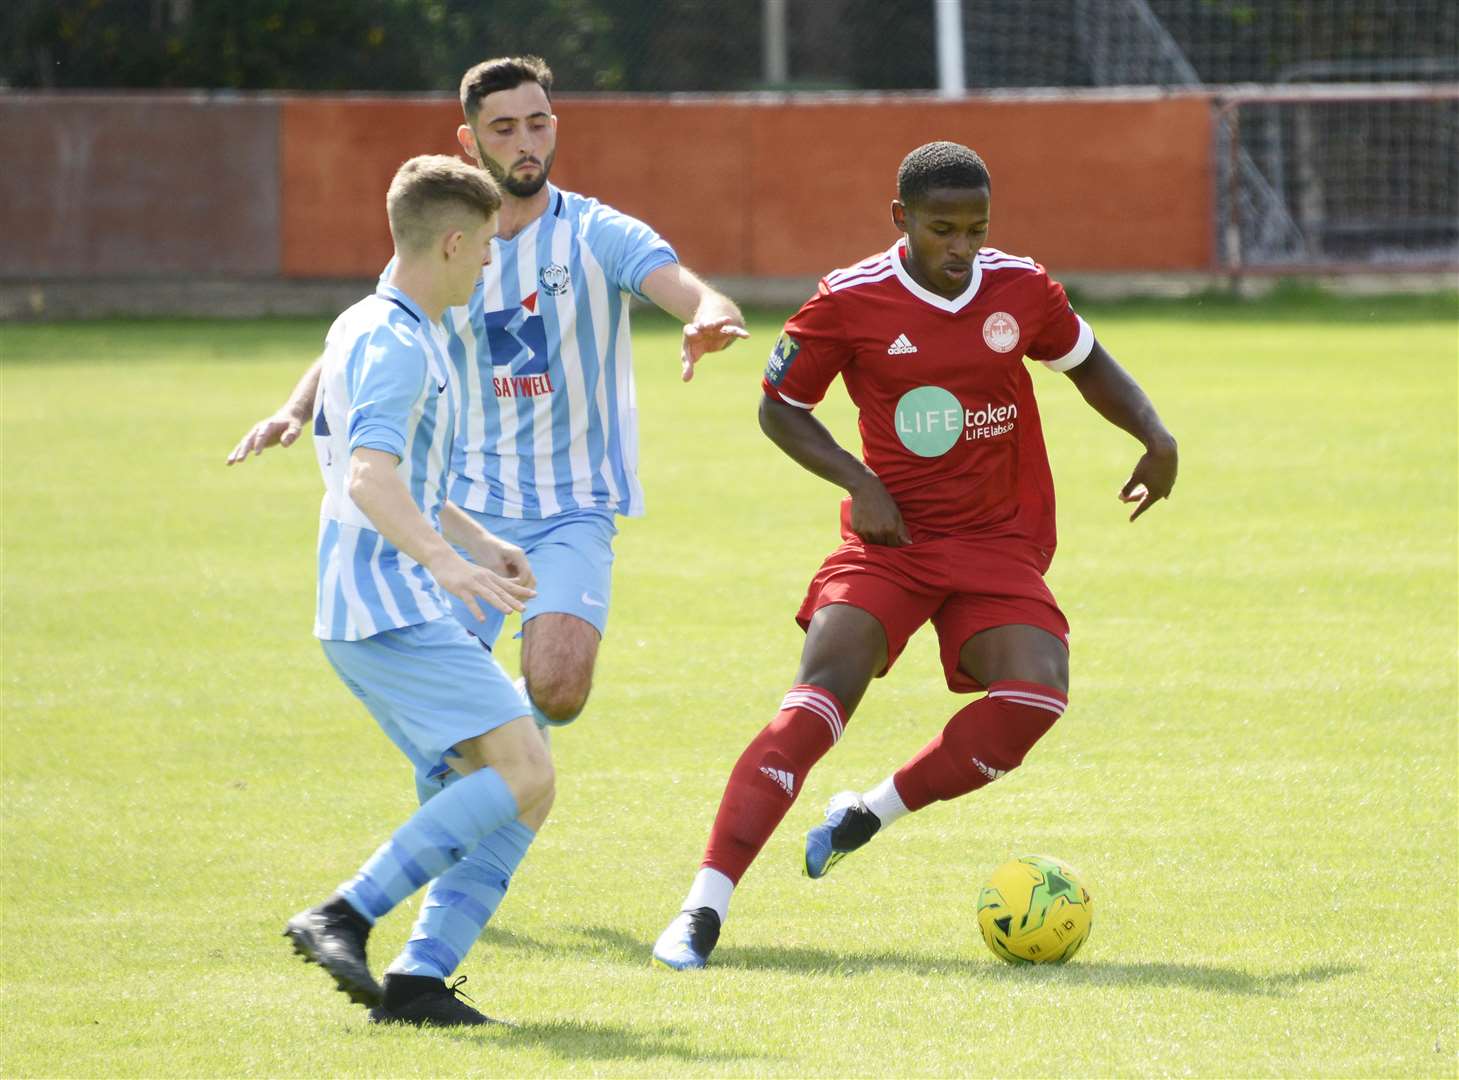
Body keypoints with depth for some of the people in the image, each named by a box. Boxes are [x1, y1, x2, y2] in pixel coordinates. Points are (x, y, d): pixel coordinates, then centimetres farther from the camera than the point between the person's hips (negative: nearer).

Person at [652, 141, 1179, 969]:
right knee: (823, 692, -24)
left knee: (1035, 695, -23)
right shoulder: (851, 301, -7)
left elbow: (1088, 362, 19)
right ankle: (705, 908, -27)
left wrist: (1156, 436, 3)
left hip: (999, 544, 3)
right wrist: (857, 481, -10)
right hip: (891, 535, -3)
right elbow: (780, 406, 4)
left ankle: (871, 814, 1)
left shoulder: (1022, 290, 0)